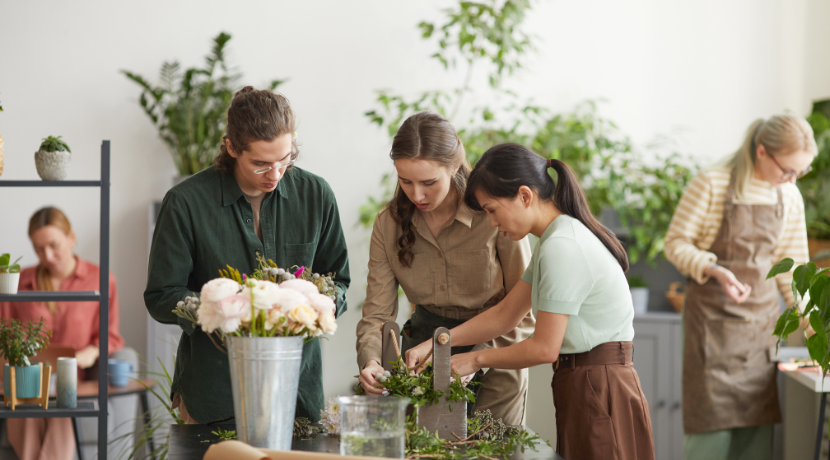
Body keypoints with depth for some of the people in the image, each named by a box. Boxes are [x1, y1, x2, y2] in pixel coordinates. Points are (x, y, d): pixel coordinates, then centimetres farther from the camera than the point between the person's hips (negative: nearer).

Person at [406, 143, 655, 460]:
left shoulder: (561, 247, -17)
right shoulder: (556, 239, 15)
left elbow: (544, 348, -17)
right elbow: (505, 314, 17)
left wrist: (476, 359, -4)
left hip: (599, 394, -9)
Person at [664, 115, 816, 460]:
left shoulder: (789, 197, 6)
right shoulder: (711, 184, -11)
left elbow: (790, 263, 14)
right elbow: (676, 243, -8)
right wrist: (714, 271, -23)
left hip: (762, 316, 5)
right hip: (714, 315, -5)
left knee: (759, 420, 3)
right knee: (713, 420, -7)